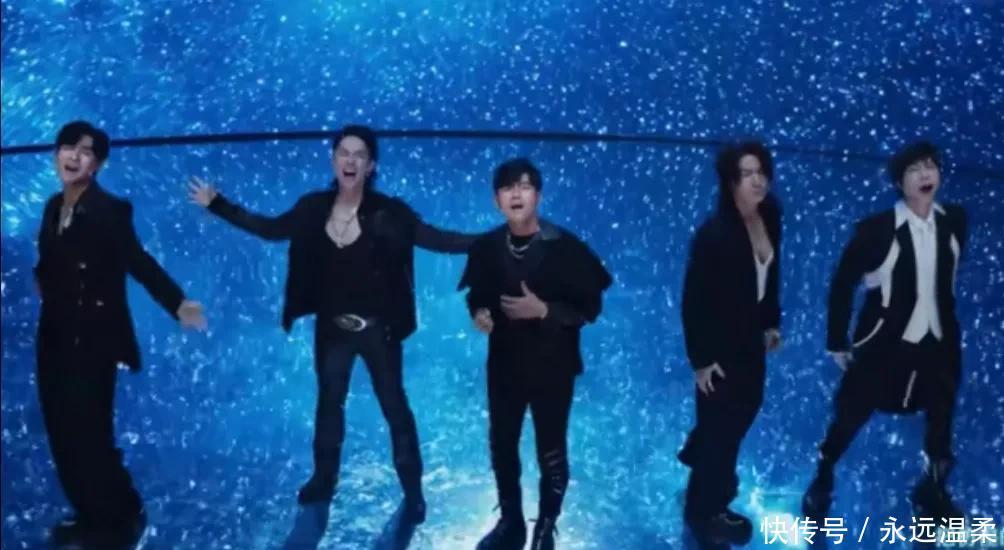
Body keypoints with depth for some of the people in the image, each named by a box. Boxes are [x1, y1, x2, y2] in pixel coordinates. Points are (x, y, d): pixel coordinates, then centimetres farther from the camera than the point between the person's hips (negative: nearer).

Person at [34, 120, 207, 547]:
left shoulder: (109, 210, -14)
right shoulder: (54, 206, 8)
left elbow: (138, 262, -24)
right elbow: (51, 263, 15)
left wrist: (177, 304, -36)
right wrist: (42, 279, -5)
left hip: (92, 339, -7)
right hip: (55, 337, 7)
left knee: (89, 434, -3)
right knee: (63, 433, 11)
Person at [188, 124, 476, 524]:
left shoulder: (388, 213, -16)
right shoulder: (314, 208, -6)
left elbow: (436, 239, -16)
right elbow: (270, 229, 7)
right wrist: (216, 204, 8)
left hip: (377, 328, -3)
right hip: (331, 327, 4)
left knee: (394, 407, 7)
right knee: (329, 403, 20)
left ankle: (413, 492, 21)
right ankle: (323, 480, 39)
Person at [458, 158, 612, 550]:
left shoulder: (565, 248, -14)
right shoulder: (486, 248, -5)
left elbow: (589, 307, -11)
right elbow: (477, 294, 10)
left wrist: (543, 310, -23)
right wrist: (478, 313, -12)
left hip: (553, 365, -3)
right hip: (504, 363, 3)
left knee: (551, 451, 9)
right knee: (502, 445, 15)